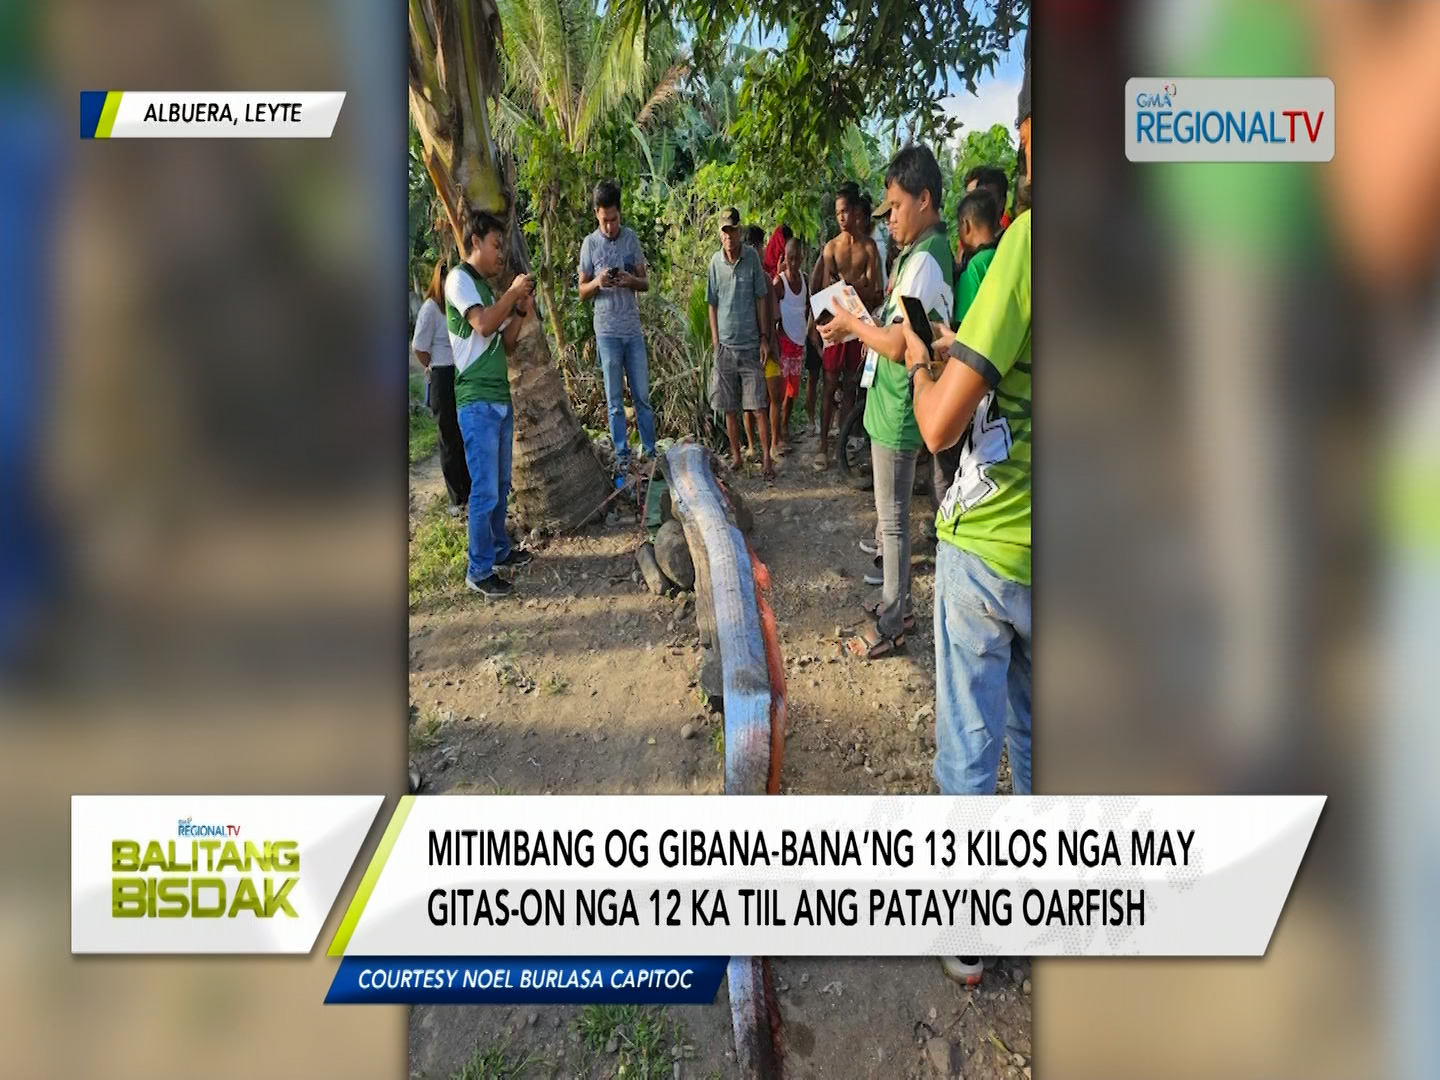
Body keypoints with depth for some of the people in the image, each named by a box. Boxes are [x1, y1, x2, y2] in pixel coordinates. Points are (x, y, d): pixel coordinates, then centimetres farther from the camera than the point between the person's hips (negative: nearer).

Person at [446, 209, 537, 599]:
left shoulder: (486, 287, 18)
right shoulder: (459, 279, -8)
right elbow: (482, 325, -23)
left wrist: (521, 310, 6)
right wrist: (513, 292, -13)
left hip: (500, 398, 9)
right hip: (477, 402, -9)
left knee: (500, 486, 16)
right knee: (485, 490, -8)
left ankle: (498, 549, 29)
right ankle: (478, 571, 0)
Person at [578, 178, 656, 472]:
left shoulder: (631, 237, 6)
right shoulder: (590, 244, 0)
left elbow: (646, 282, 9)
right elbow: (582, 292, 4)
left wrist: (631, 280, -14)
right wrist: (597, 282, -17)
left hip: (633, 329, 2)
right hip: (607, 331, -2)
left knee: (642, 395, 5)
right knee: (615, 399, 3)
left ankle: (650, 451, 12)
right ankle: (622, 454, 8)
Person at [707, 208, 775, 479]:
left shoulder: (752, 256, -4)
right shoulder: (715, 261, 2)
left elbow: (762, 298, 1)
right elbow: (712, 304, 9)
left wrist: (764, 337, -2)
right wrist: (715, 340, 4)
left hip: (751, 344, -2)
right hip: (725, 345, 2)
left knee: (759, 406, -3)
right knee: (730, 408, 8)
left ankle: (767, 459, 1)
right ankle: (736, 455, 20)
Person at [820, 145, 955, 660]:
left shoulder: (925, 261, -21)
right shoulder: (920, 253, 11)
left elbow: (897, 345, -24)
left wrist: (853, 324, -11)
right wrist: (859, 323, 2)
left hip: (897, 411, -10)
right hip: (890, 404, 10)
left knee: (893, 520, 0)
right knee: (891, 513, 19)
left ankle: (891, 626, 11)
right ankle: (897, 602, 33)